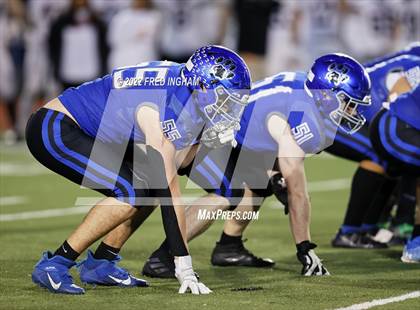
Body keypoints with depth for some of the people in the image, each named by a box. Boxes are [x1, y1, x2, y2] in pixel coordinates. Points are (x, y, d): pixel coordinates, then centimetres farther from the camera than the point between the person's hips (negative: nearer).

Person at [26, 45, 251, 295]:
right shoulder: (166, 108, -27)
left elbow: (175, 163, 6)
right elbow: (169, 192, -27)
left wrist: (204, 141, -14)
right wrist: (184, 266, -25)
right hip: (53, 131, -10)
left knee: (151, 187, 5)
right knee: (131, 192, -21)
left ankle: (100, 264, 12)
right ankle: (54, 266, -13)